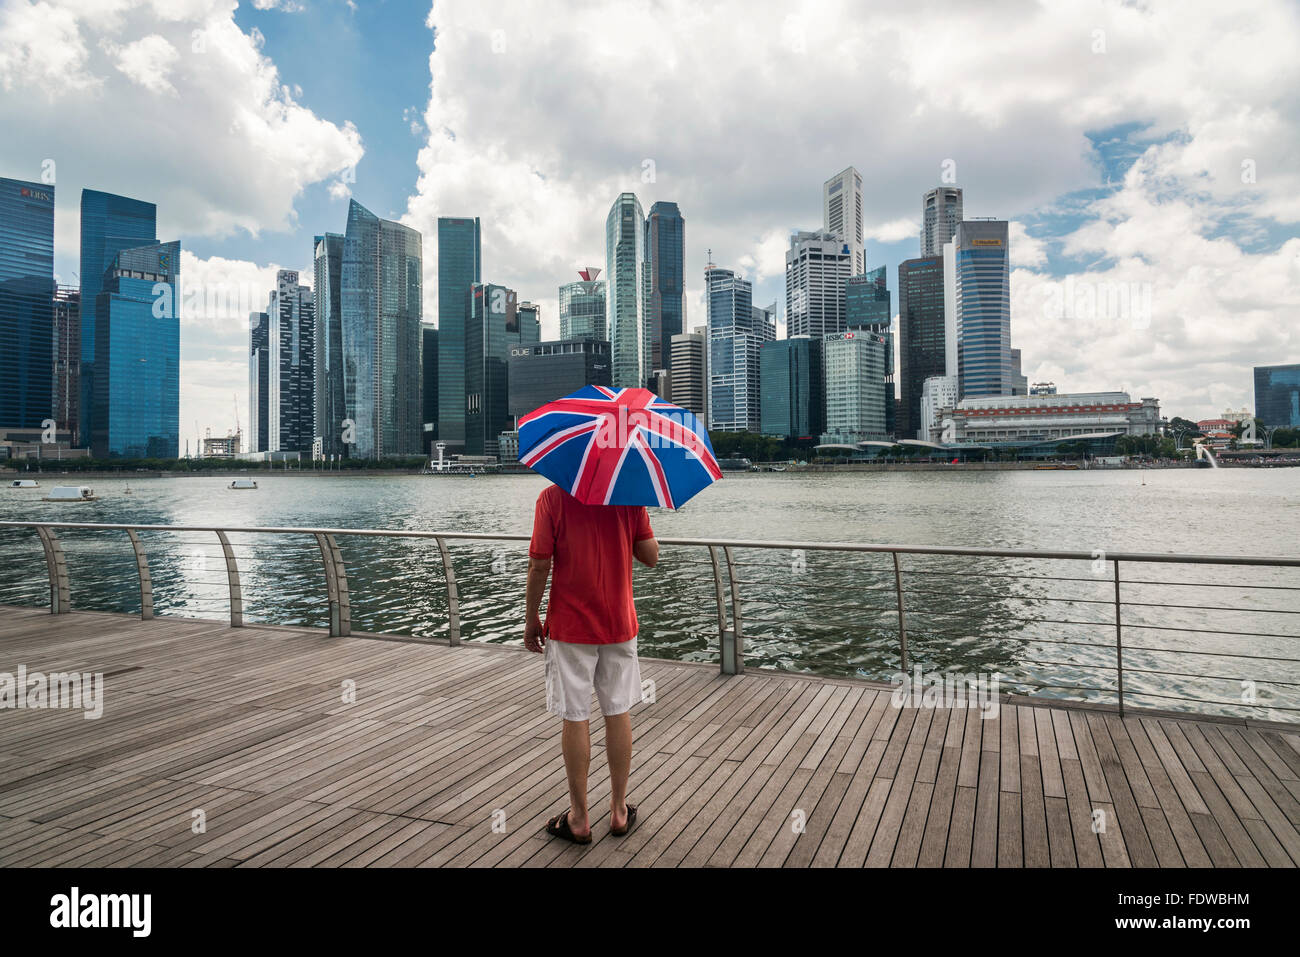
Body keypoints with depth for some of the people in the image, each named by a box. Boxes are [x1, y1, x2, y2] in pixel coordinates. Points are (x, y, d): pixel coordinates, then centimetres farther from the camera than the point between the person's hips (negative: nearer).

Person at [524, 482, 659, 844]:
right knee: (618, 713, 13)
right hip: (620, 624, 3)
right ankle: (619, 810, 25)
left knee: (575, 719, 7)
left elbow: (539, 566, -10)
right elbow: (651, 558, 0)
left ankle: (579, 818, 19)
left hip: (570, 627, -2)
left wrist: (532, 618, 3)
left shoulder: (552, 497, -10)